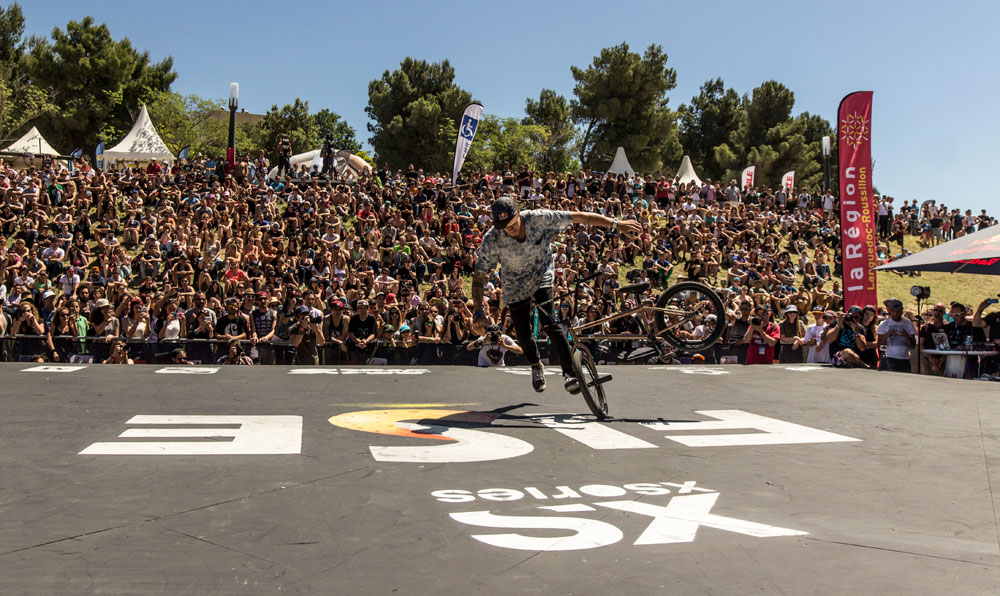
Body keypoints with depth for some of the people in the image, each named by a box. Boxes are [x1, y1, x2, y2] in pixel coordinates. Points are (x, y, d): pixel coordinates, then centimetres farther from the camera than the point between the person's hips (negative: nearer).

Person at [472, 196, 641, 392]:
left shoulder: (539, 218, -29)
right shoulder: (491, 241, -28)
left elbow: (579, 217, -24)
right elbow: (479, 276, -20)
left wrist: (617, 224, -24)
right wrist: (478, 310, -29)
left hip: (542, 274, -1)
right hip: (515, 283, 1)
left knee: (548, 321, -22)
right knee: (522, 332, 1)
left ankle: (569, 372, -17)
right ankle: (536, 366, 33)